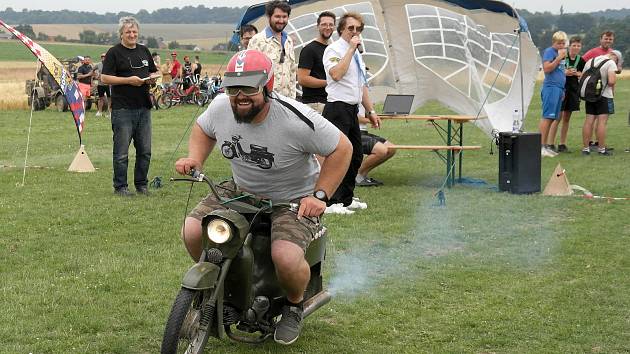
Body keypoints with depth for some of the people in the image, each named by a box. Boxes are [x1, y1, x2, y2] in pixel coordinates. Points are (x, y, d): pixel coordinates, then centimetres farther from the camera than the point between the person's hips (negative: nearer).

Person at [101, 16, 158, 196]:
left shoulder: (144, 51, 16)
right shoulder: (114, 52, -3)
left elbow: (154, 72, 24)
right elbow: (105, 78, -8)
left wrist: (151, 78, 1)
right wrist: (129, 80, -17)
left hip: (143, 107, 6)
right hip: (122, 108, -6)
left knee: (144, 151, 9)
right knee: (121, 152, -2)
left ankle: (141, 184, 19)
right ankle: (120, 187, 6)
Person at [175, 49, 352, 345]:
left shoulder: (297, 119, -27)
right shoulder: (220, 107, -11)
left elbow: (342, 149, -15)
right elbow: (203, 129, 14)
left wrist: (319, 195, -20)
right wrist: (195, 159, -5)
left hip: (293, 200, -5)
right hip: (240, 191, 5)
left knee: (286, 259, -31)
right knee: (192, 232, -14)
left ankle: (294, 305, 7)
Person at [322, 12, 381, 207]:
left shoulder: (357, 55, 20)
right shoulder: (334, 49, -7)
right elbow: (336, 74, -26)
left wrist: (370, 111, 20)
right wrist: (351, 48, -20)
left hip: (352, 110, 9)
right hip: (338, 109, -9)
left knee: (356, 156, 12)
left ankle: (347, 198, 22)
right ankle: (332, 202, -8)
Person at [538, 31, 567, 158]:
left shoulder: (560, 53, 21)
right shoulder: (549, 51, -6)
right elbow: (546, 68, -17)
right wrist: (559, 58, -16)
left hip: (559, 88, 9)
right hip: (551, 87, -9)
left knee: (551, 118, 8)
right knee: (547, 117, -12)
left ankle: (545, 146, 11)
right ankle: (541, 146, -13)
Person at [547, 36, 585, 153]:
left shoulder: (581, 61, 7)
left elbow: (583, 76, 18)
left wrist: (577, 74, -4)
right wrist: (564, 72, -20)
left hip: (573, 90, 6)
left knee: (567, 118, 10)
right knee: (558, 117, -9)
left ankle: (562, 144, 17)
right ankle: (550, 144, -6)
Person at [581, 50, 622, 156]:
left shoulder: (590, 61, 14)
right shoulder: (611, 63, -7)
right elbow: (611, 81, -18)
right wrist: (612, 89, 2)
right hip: (604, 96, -6)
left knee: (589, 121, 6)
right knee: (602, 122, -4)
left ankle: (585, 148, 6)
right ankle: (601, 149, -3)